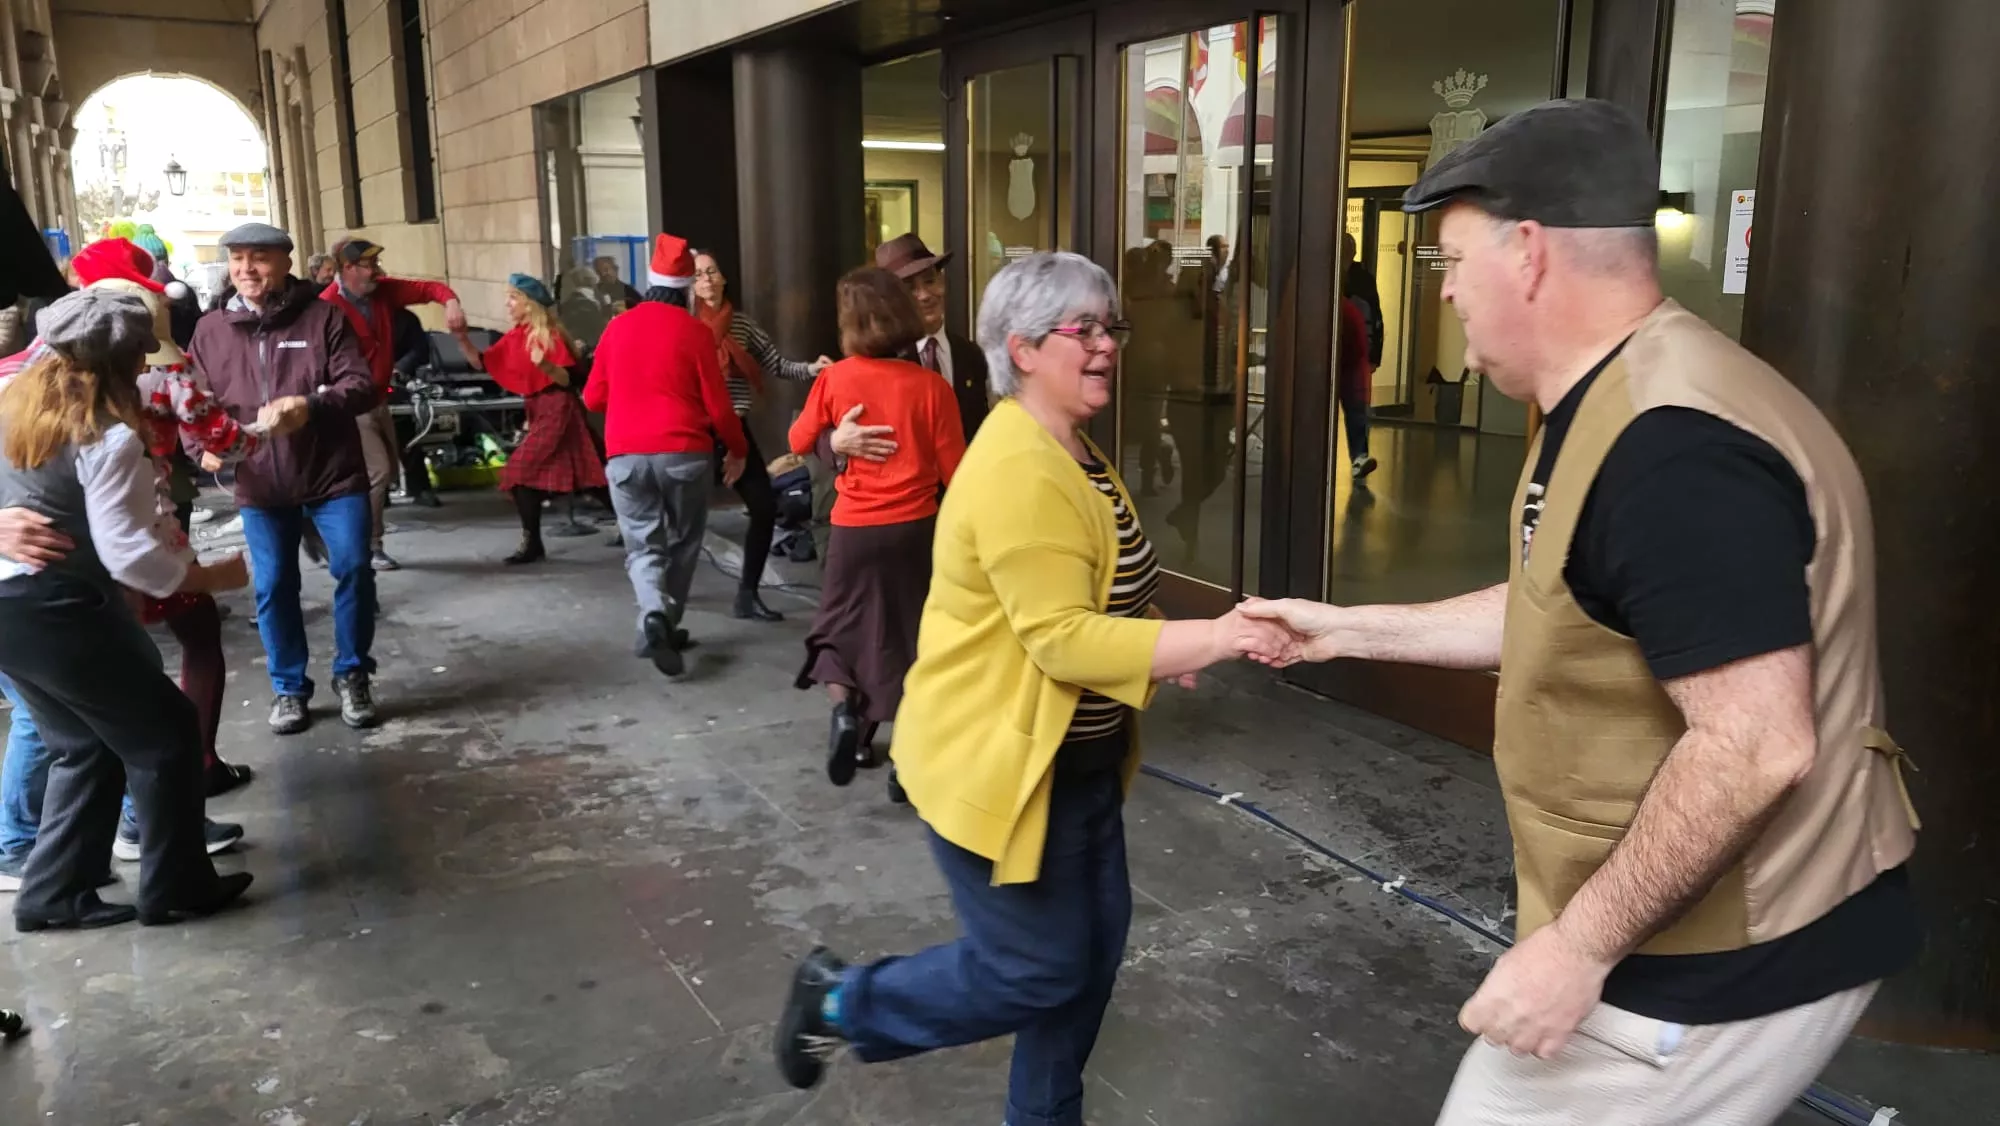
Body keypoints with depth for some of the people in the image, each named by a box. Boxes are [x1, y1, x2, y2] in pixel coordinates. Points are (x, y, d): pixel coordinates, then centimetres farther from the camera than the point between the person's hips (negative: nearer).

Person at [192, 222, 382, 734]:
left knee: (353, 570, -2)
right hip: (260, 483, 3)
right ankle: (288, 687, 22)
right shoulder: (211, 329, 5)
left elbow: (363, 386, -10)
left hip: (333, 472, -2)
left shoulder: (322, 316, -4)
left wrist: (312, 405, -27)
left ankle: (352, 675, 17)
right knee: (273, 586, 7)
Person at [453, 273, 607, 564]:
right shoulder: (514, 337, 9)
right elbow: (482, 363, 8)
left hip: (556, 409, -9)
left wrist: (545, 364, -36)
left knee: (520, 471, -13)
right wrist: (462, 338, -5)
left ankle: (532, 545, -7)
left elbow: (567, 379, -19)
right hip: (537, 409, 9)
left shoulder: (550, 335, -15)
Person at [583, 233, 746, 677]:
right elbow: (717, 404, -3)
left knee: (642, 545, 7)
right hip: (684, 453, -2)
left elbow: (593, 397, 13)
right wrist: (737, 449, 12)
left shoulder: (617, 327, 7)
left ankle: (654, 617, -19)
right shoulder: (694, 331, -4)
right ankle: (665, 628, 23)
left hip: (626, 454, 2)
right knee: (681, 544, 16)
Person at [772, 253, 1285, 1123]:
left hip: (1075, 757, 10)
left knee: (1095, 944, 16)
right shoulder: (1018, 471, -25)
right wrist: (1206, 639, -32)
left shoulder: (1072, 451, 9)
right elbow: (1061, 639, -29)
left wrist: (1166, 646, 3)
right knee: (1035, 970, 2)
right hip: (996, 760, -10)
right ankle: (840, 1002, 22)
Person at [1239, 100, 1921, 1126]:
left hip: (1726, 965, -10)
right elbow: (1563, 617, 17)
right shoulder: (1622, 405, 7)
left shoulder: (1668, 448, -29)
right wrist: (1350, 630, 17)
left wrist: (1579, 944, -24)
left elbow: (1754, 748, -32)